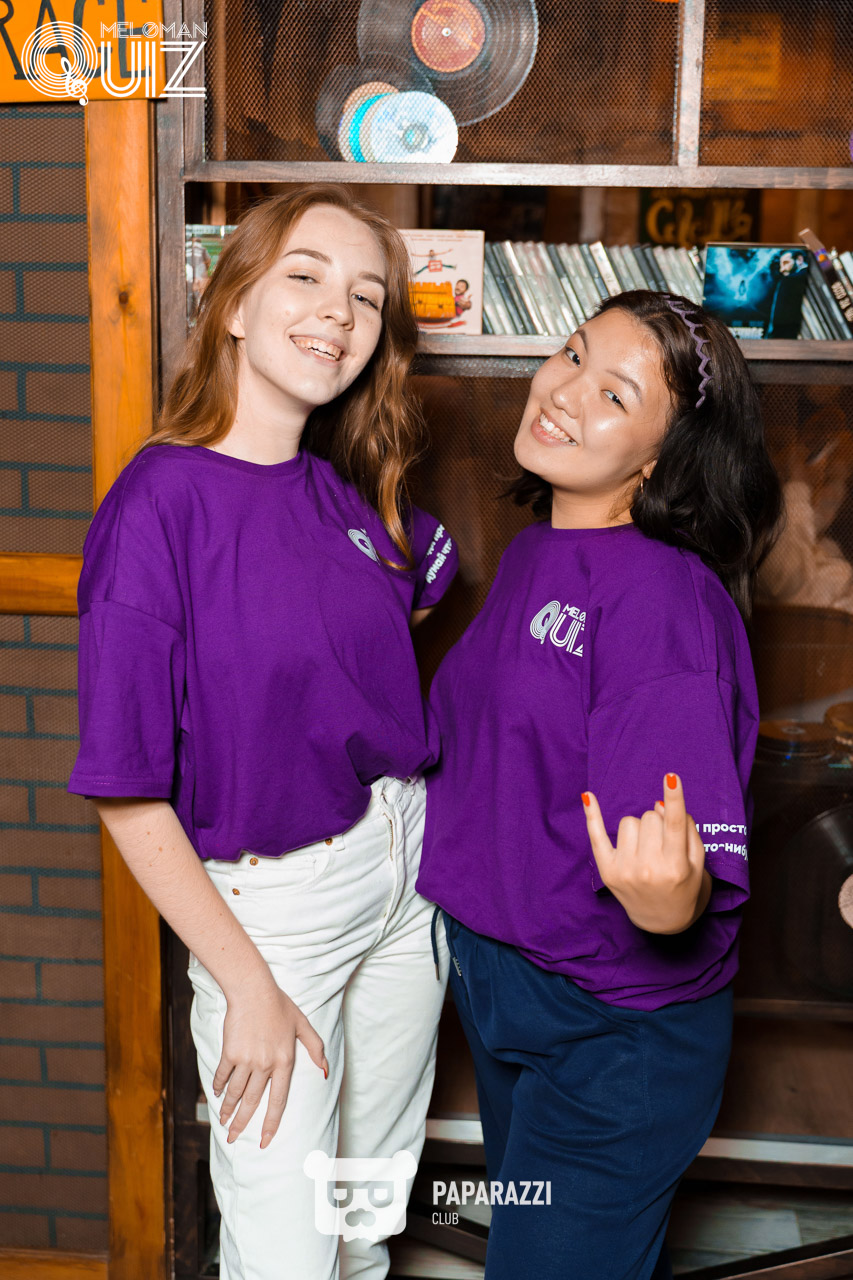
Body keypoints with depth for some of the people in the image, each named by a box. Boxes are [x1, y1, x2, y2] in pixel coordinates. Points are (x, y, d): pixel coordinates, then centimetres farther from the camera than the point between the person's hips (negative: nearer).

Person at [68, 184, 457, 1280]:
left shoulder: (346, 491, -2)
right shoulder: (159, 503, -19)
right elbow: (127, 794, -18)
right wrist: (247, 985, -15)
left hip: (403, 869, 6)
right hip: (266, 901, -5)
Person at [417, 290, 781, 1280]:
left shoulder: (666, 602, -24)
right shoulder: (533, 554, 1)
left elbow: (701, 881, -28)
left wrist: (668, 900, -48)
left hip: (613, 1033, -8)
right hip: (495, 981, 8)